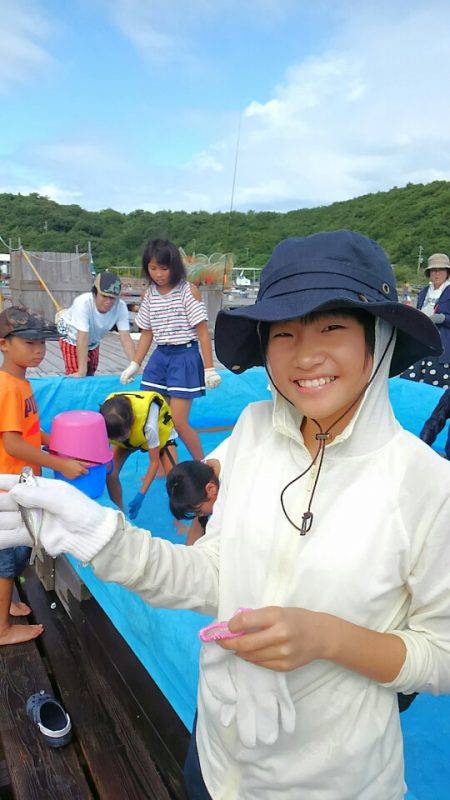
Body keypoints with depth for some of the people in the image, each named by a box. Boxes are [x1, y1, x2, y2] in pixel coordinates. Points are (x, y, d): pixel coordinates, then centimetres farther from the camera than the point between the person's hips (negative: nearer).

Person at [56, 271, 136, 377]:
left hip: (94, 341, 4)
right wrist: (81, 371, -43)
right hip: (72, 337, -4)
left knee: (90, 374, 17)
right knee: (76, 376, -13)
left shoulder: (121, 307, -29)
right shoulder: (83, 303, -38)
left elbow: (126, 339, -30)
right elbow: (82, 339, -42)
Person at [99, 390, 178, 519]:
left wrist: (141, 495, -29)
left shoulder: (149, 425, -44)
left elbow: (154, 462, -30)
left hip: (161, 432, -3)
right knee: (110, 474, -16)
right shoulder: (107, 420, -34)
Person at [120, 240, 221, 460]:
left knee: (179, 422, -8)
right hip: (159, 356, 6)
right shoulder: (149, 294, 8)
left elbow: (202, 332, -7)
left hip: (185, 356, -5)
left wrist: (209, 369, -11)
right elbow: (147, 333, 16)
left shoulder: (188, 291, -7)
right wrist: (134, 365, 14)